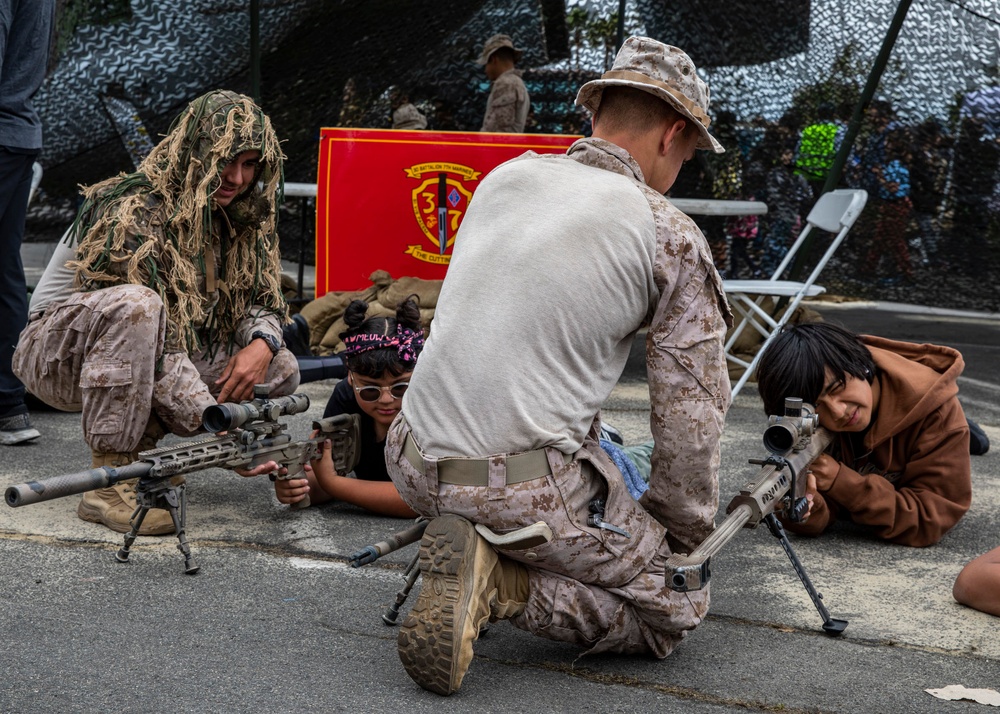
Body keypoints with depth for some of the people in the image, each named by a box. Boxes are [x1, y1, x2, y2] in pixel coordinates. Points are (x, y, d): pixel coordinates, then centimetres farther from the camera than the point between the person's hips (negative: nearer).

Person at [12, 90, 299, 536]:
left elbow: (263, 299, 6)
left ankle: (136, 441, -1)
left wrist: (262, 343, -20)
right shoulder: (133, 213, -26)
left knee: (280, 370, -9)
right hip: (60, 356, -7)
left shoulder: (239, 216, -1)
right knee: (133, 305, -39)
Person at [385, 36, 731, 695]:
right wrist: (681, 537, 11)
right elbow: (691, 409, -4)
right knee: (676, 610, 10)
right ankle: (500, 583, -10)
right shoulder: (673, 238, -6)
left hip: (417, 463, 7)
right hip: (528, 486, -7)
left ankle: (471, 547, 12)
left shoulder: (505, 178, 10)